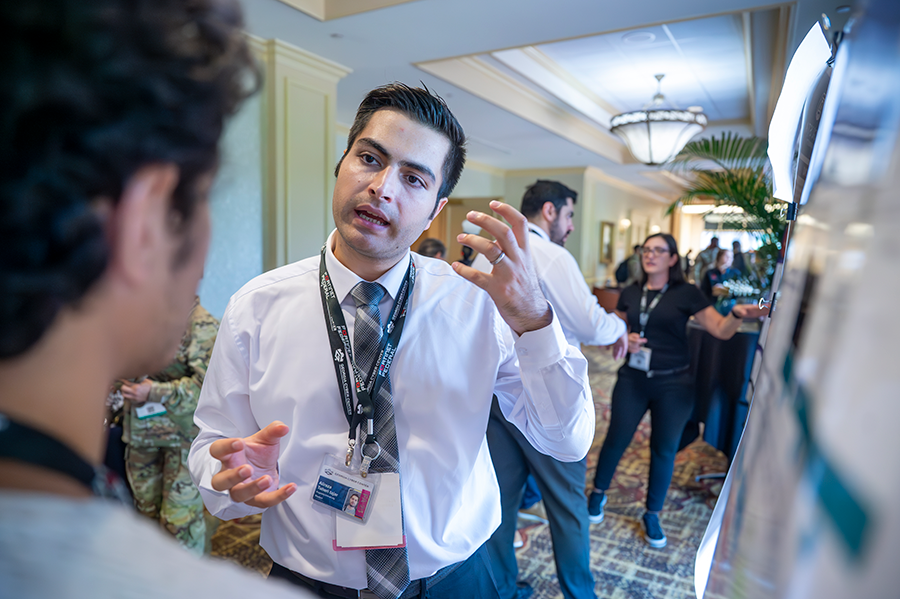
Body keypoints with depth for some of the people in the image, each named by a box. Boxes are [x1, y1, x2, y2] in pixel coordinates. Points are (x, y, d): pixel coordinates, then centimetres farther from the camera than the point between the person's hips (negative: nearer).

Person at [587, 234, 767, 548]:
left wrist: (737, 314, -31)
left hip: (672, 384, -2)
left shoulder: (686, 293, -5)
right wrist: (624, 340, -9)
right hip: (633, 379, 2)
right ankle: (598, 493, 31)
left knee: (664, 449, 8)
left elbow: (721, 330, -10)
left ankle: (652, 515, 25)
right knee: (617, 438, 8)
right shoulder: (630, 294, 4)